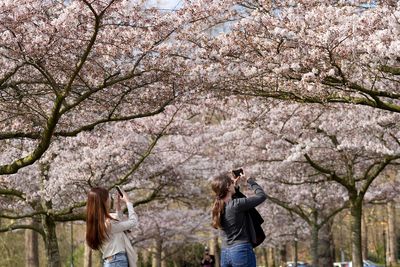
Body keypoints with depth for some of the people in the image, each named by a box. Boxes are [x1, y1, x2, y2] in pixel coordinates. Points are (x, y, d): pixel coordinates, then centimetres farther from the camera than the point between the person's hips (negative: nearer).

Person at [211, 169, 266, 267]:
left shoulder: (218, 207, 7)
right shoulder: (236, 205, -14)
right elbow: (262, 195, -4)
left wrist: (234, 183, 22)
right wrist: (248, 180, 6)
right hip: (242, 251, -7)